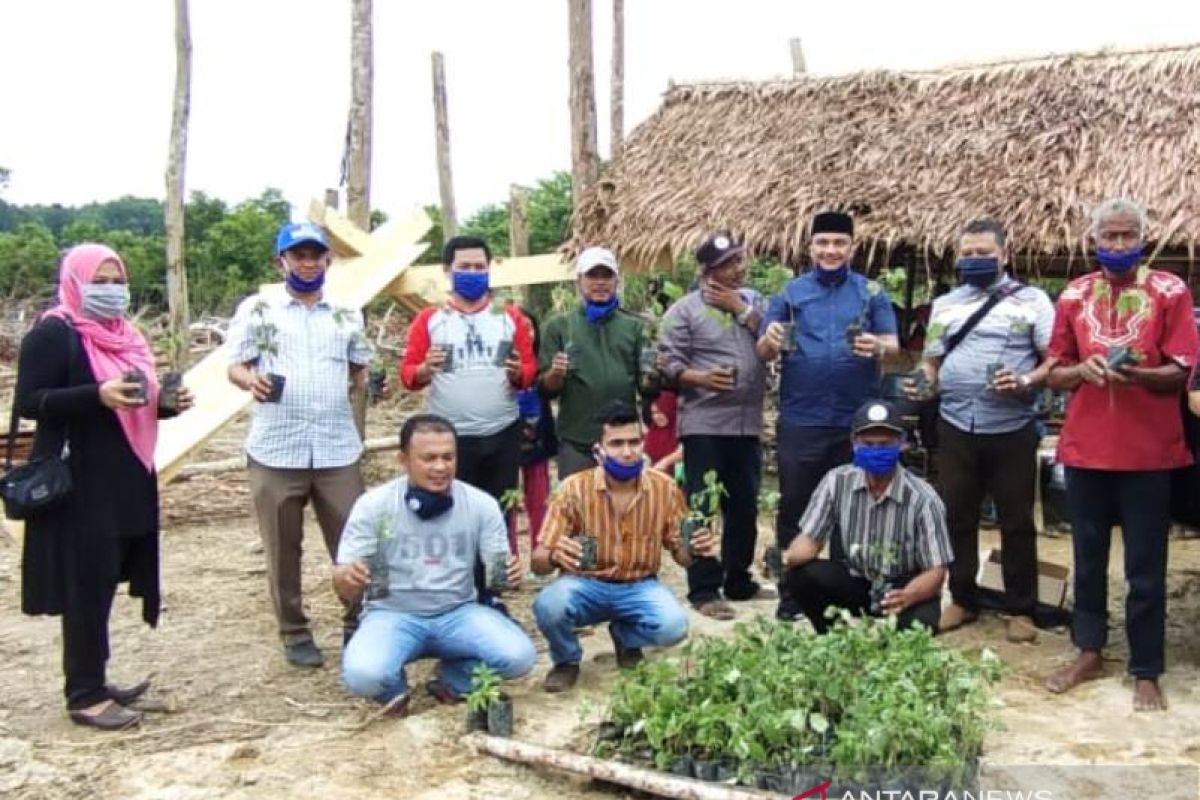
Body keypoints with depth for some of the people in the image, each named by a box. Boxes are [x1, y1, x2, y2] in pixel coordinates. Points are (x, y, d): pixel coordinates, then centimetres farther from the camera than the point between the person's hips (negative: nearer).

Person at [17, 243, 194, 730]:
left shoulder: (122, 335, 16)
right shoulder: (52, 334, -9)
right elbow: (28, 402, -17)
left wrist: (166, 402, 4)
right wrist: (98, 395, -28)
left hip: (125, 484, 8)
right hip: (80, 488, -8)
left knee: (103, 586, 13)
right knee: (85, 589, -3)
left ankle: (93, 682, 24)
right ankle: (84, 696, 6)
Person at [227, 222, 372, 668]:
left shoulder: (347, 314, 13)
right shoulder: (257, 308, 4)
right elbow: (235, 366, 2)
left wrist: (372, 383, -6)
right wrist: (250, 381, -20)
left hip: (337, 449, 2)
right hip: (275, 450, -2)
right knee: (283, 548, 8)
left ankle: (358, 625, 20)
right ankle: (294, 634, 22)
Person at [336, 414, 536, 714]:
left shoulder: (481, 504, -5)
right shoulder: (373, 505, -9)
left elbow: (499, 569, 0)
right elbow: (342, 586, -8)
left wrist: (508, 573, -26)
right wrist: (348, 577, -34)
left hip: (458, 612, 2)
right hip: (393, 613, -2)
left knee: (519, 657, -24)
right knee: (362, 675, -32)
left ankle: (451, 681, 8)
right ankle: (394, 688, 6)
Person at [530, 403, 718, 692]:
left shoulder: (665, 488, -9)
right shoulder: (575, 488, -15)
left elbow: (680, 553, 1)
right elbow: (538, 562, -17)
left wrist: (695, 549, -24)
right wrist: (554, 557, -42)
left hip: (639, 587, 2)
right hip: (586, 585, -1)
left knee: (674, 625, -28)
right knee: (548, 605, -34)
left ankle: (624, 636, 10)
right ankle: (567, 660, 3)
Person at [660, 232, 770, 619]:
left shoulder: (754, 301, 14)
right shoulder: (684, 310, -1)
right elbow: (670, 362, -7)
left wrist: (741, 309, -4)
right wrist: (700, 377, -23)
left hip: (747, 422, 5)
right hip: (704, 423, -5)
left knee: (745, 506, 14)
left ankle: (738, 581, 27)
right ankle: (704, 590, 4)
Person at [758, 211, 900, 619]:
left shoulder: (872, 293, 7)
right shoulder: (790, 292, 7)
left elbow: (893, 344, 1)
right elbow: (763, 351, 4)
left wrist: (878, 347, -22)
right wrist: (770, 341, -20)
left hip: (857, 418, 1)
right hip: (800, 419, 0)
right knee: (794, 506, 4)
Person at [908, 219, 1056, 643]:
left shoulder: (1032, 300, 2)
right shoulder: (945, 304, 14)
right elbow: (933, 361, 17)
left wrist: (1025, 381, -19)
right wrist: (921, 385, -3)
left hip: (1012, 430, -3)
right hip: (955, 429, 4)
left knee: (1016, 522, 5)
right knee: (957, 518, 10)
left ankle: (1021, 609, 18)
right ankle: (962, 600, 25)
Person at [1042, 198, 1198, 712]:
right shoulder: (1074, 295, 7)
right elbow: (1054, 375, 9)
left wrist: (1139, 374, -26)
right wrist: (1081, 369, -14)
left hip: (1148, 451, -3)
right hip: (1085, 448, 3)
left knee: (1145, 568, 4)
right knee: (1088, 558, 13)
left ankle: (1146, 673, 16)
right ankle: (1089, 653, 28)